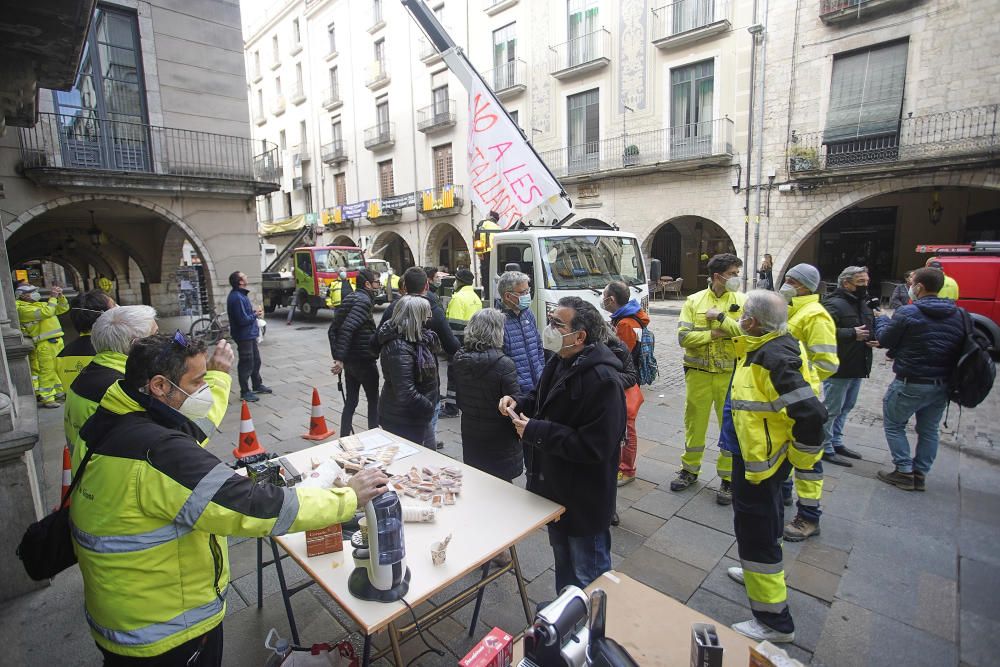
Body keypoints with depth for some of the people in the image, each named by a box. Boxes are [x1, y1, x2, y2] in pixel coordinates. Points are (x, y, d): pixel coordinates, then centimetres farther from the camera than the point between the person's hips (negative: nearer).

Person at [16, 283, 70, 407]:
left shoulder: (41, 304, 19)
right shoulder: (23, 309, -8)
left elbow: (63, 308, 24)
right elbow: (46, 312, -22)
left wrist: (60, 296, 8)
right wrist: (53, 297, -13)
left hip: (56, 341, 8)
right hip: (45, 345, -8)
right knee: (47, 372, -6)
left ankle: (60, 393, 27)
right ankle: (47, 399, -1)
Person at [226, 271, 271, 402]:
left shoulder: (241, 294, 9)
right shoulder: (237, 298, -23)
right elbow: (243, 320, -25)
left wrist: (254, 312, 2)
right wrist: (255, 315, -10)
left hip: (250, 334, 10)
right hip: (244, 336, -10)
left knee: (256, 361, 20)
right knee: (246, 364, 0)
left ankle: (257, 385, 35)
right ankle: (245, 392, 11)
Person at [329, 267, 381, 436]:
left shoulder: (349, 298, 12)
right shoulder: (364, 300, -16)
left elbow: (333, 329, 12)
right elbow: (347, 329, -27)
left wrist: (337, 356, 11)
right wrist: (340, 358, -27)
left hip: (349, 359, 8)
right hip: (364, 360, -8)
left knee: (351, 401, 13)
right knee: (373, 400, 7)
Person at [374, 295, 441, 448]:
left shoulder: (414, 339, 1)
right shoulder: (399, 349, -28)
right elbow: (405, 394, -30)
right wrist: (430, 407, -17)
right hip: (403, 422, -10)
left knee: (430, 452, 23)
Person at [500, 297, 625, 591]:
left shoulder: (603, 380, -29)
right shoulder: (560, 361, 0)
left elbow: (594, 446, -32)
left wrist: (535, 432, -28)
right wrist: (519, 402, -5)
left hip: (584, 501, -9)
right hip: (556, 489, 9)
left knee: (588, 577, 15)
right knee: (563, 561, 30)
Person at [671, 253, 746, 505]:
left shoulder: (742, 301, 0)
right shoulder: (694, 301, 0)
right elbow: (683, 337, -9)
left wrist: (721, 318, -17)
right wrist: (714, 334, -15)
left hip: (731, 374, 0)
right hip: (698, 373, 1)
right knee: (694, 423, 12)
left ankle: (728, 478, 23)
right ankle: (690, 470, 30)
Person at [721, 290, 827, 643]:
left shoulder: (774, 358, -29)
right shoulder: (768, 347, 1)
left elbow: (810, 413, -32)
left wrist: (801, 458, -20)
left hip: (760, 461, -10)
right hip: (756, 455, 11)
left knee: (756, 532, 2)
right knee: (766, 520, 28)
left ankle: (774, 621, 17)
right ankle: (760, 572, 52)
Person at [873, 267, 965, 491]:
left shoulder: (908, 313, -17)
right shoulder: (958, 315, 4)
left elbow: (884, 340, -7)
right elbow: (960, 347, 15)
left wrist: (881, 319, 14)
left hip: (910, 384, -6)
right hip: (942, 385, 7)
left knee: (894, 425, 10)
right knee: (929, 430, 17)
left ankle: (904, 472, 11)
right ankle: (920, 475, 25)